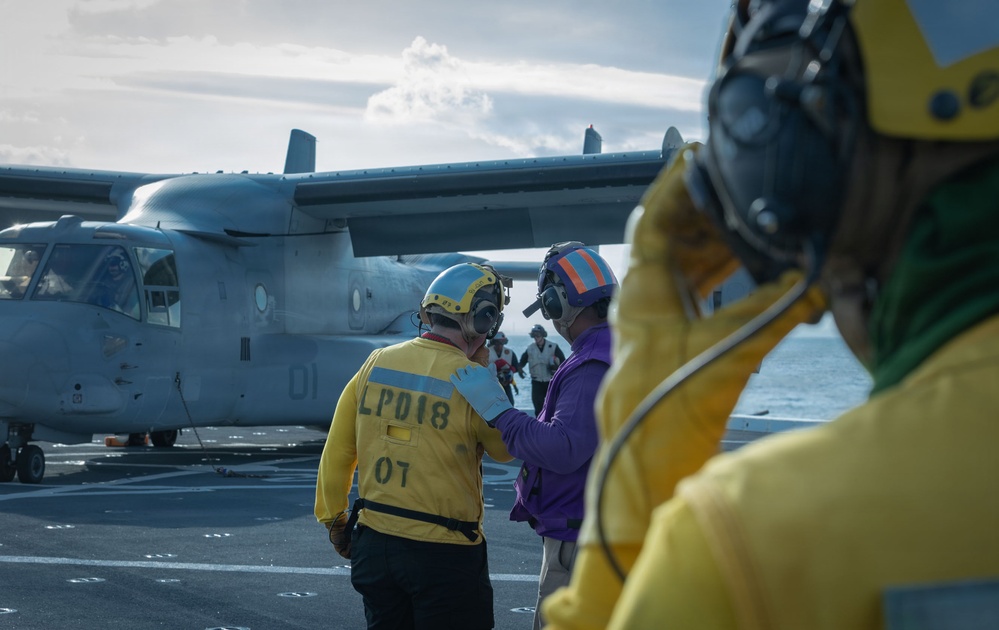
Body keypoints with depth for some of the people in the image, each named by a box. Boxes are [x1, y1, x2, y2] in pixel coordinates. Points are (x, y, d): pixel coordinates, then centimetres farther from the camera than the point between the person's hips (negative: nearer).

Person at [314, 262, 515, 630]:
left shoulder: (376, 363, 0)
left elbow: (337, 452, 5)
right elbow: (506, 449, 4)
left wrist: (333, 520, 18)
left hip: (375, 544, 5)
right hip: (445, 555, -5)